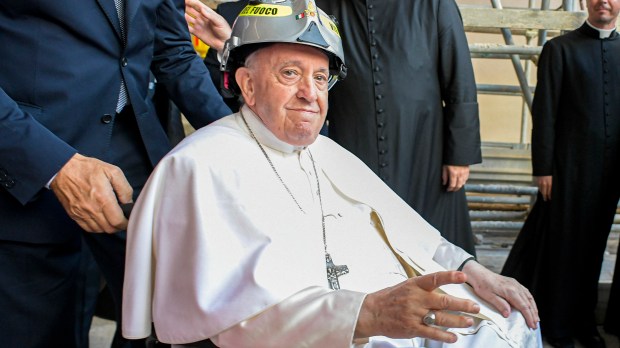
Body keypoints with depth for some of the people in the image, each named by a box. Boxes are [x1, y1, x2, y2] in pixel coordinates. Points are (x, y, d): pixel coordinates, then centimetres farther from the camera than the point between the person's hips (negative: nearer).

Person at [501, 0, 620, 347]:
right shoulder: (560, 48, -2)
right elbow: (544, 112, -6)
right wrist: (543, 168, -11)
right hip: (569, 166, -4)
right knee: (562, 243, 5)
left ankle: (584, 319, 29)